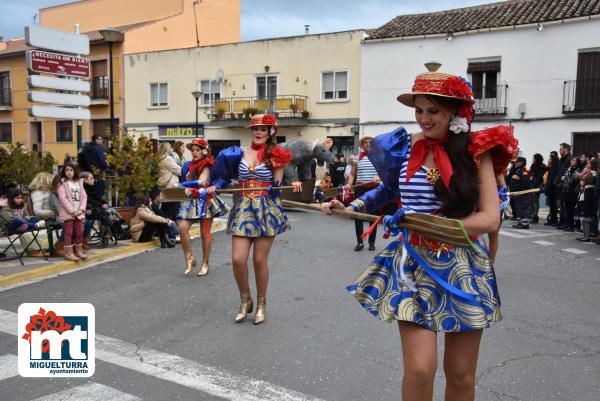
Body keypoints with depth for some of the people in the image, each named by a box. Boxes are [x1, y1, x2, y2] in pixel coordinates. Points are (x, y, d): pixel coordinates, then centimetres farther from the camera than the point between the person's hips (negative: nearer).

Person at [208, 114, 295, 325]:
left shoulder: (275, 155, 2)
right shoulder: (239, 153, 7)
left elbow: (277, 185, -5)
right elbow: (226, 176, 13)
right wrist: (215, 187, -3)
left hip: (267, 210, -2)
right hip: (243, 208, 2)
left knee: (260, 260, 2)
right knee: (238, 259, -5)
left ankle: (261, 304, 23)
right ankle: (245, 300, 21)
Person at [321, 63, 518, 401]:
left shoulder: (476, 151, -5)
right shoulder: (405, 148, 1)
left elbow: (491, 219, -13)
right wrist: (351, 209, 5)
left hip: (464, 268, 0)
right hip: (414, 265, 1)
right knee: (420, 369, -10)